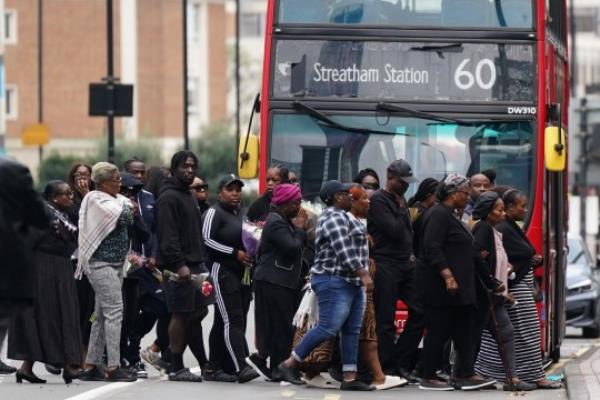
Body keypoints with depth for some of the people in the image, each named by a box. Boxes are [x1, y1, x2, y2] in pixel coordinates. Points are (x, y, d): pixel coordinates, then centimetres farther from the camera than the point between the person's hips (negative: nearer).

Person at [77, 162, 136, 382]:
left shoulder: (114, 200, 16)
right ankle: (113, 367, -14)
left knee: (102, 315, 10)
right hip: (102, 264, -9)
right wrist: (127, 205, -3)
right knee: (114, 311, -13)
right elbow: (123, 217, -21)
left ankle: (91, 366, 14)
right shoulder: (96, 201, -11)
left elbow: (129, 220, 15)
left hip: (115, 264, 9)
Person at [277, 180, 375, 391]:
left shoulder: (340, 217, 20)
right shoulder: (335, 219, -14)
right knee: (328, 328, -13)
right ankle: (290, 364, -5)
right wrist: (364, 275, -25)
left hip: (352, 282, 11)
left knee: (352, 331, 5)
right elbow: (345, 252, -23)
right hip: (335, 281, -11)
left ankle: (349, 378, 2)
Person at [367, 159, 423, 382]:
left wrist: (411, 253, 11)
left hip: (406, 264, 8)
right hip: (386, 265, -8)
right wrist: (401, 210, -4)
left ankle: (402, 363, 12)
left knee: (419, 311, 4)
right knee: (386, 321, -3)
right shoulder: (378, 200, -9)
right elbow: (394, 230, -18)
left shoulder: (400, 200, 18)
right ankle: (387, 368, 1)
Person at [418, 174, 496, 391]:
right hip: (440, 287, -10)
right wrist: (448, 277, -28)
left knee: (464, 330, 7)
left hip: (458, 287, 10)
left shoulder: (450, 215, 17)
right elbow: (432, 247, -23)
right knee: (438, 331, -5)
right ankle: (428, 378, 2)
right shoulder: (439, 215, -14)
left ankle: (465, 374, 7)